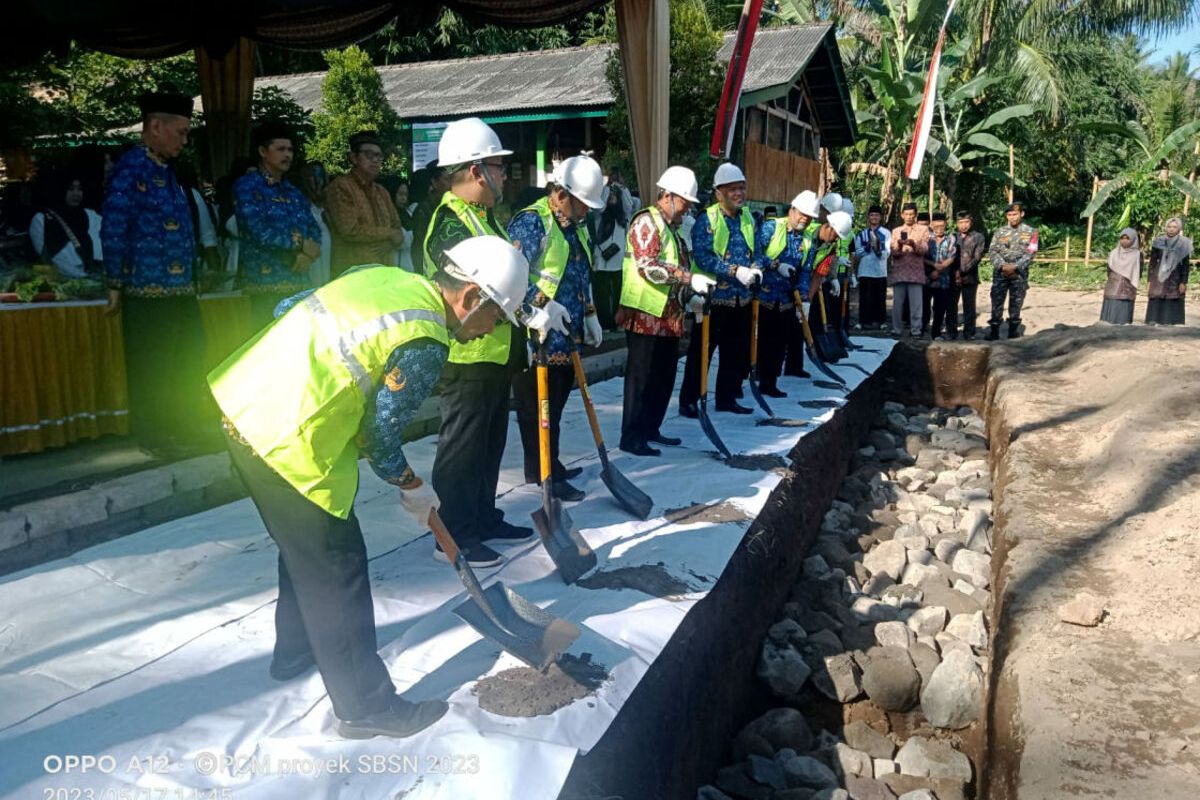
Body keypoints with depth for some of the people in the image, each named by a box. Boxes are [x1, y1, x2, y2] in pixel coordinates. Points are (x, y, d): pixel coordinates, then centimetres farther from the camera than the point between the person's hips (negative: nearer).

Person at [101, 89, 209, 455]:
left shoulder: (166, 170, 15)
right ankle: (154, 438, 14)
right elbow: (112, 229, -14)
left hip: (181, 288, 9)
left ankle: (183, 431, 29)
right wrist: (116, 284, -10)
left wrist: (190, 279, 16)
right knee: (152, 369, 2)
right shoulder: (132, 168, -11)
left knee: (189, 362, 16)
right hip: (149, 291, -9)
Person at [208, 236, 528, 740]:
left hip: (245, 405, 10)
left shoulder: (385, 276, 8)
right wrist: (413, 489, 7)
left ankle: (295, 652, 45)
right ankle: (366, 707, 15)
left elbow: (288, 309, 15)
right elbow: (380, 437, -10)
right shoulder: (426, 344, -16)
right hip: (286, 441, -9)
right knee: (336, 568, 2)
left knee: (306, 544, 25)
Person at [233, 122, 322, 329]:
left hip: (298, 283, 6)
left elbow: (314, 229, 14)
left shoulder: (294, 192, 20)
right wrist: (301, 244, -7)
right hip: (266, 284, -6)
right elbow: (259, 231, -14)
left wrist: (308, 255, -8)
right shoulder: (247, 186, -1)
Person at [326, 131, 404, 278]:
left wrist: (386, 245, -8)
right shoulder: (340, 186, -5)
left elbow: (397, 231, 15)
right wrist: (389, 234, -5)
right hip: (351, 274, -6)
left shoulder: (382, 192, 18)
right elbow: (350, 230, -16)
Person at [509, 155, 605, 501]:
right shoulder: (530, 222, -13)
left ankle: (550, 466, 28)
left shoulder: (576, 226, 16)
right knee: (538, 407, 0)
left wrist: (590, 315, 19)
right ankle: (542, 473, 7)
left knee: (556, 404, 16)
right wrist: (543, 304, -24)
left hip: (567, 336, 9)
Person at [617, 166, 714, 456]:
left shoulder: (671, 226, 19)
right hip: (646, 314, -9)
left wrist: (688, 297, 12)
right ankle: (632, 437, 2)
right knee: (641, 376, -5)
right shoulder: (646, 221, -11)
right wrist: (690, 279, -26)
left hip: (668, 315, 9)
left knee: (665, 375, 13)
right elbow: (648, 266, -23)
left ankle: (651, 429, 24)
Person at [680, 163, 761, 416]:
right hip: (714, 297, -7)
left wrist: (755, 268, -4)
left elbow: (754, 251, 18)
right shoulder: (707, 220, -11)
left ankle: (727, 398, 26)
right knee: (701, 351, 0)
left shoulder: (748, 219, 10)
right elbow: (703, 258, -19)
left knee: (737, 352, 13)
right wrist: (736, 271, -23)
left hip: (741, 298, 7)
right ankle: (688, 400, 9)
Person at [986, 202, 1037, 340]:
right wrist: (1002, 266, -15)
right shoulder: (1000, 232, 6)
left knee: (1016, 304, 6)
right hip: (1000, 274, 1)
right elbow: (992, 251, -1)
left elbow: (1029, 254, -5)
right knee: (996, 303, 0)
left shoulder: (1030, 232, 3)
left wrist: (1015, 267, -17)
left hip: (1019, 275, -1)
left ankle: (1013, 332, 15)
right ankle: (994, 331, 5)